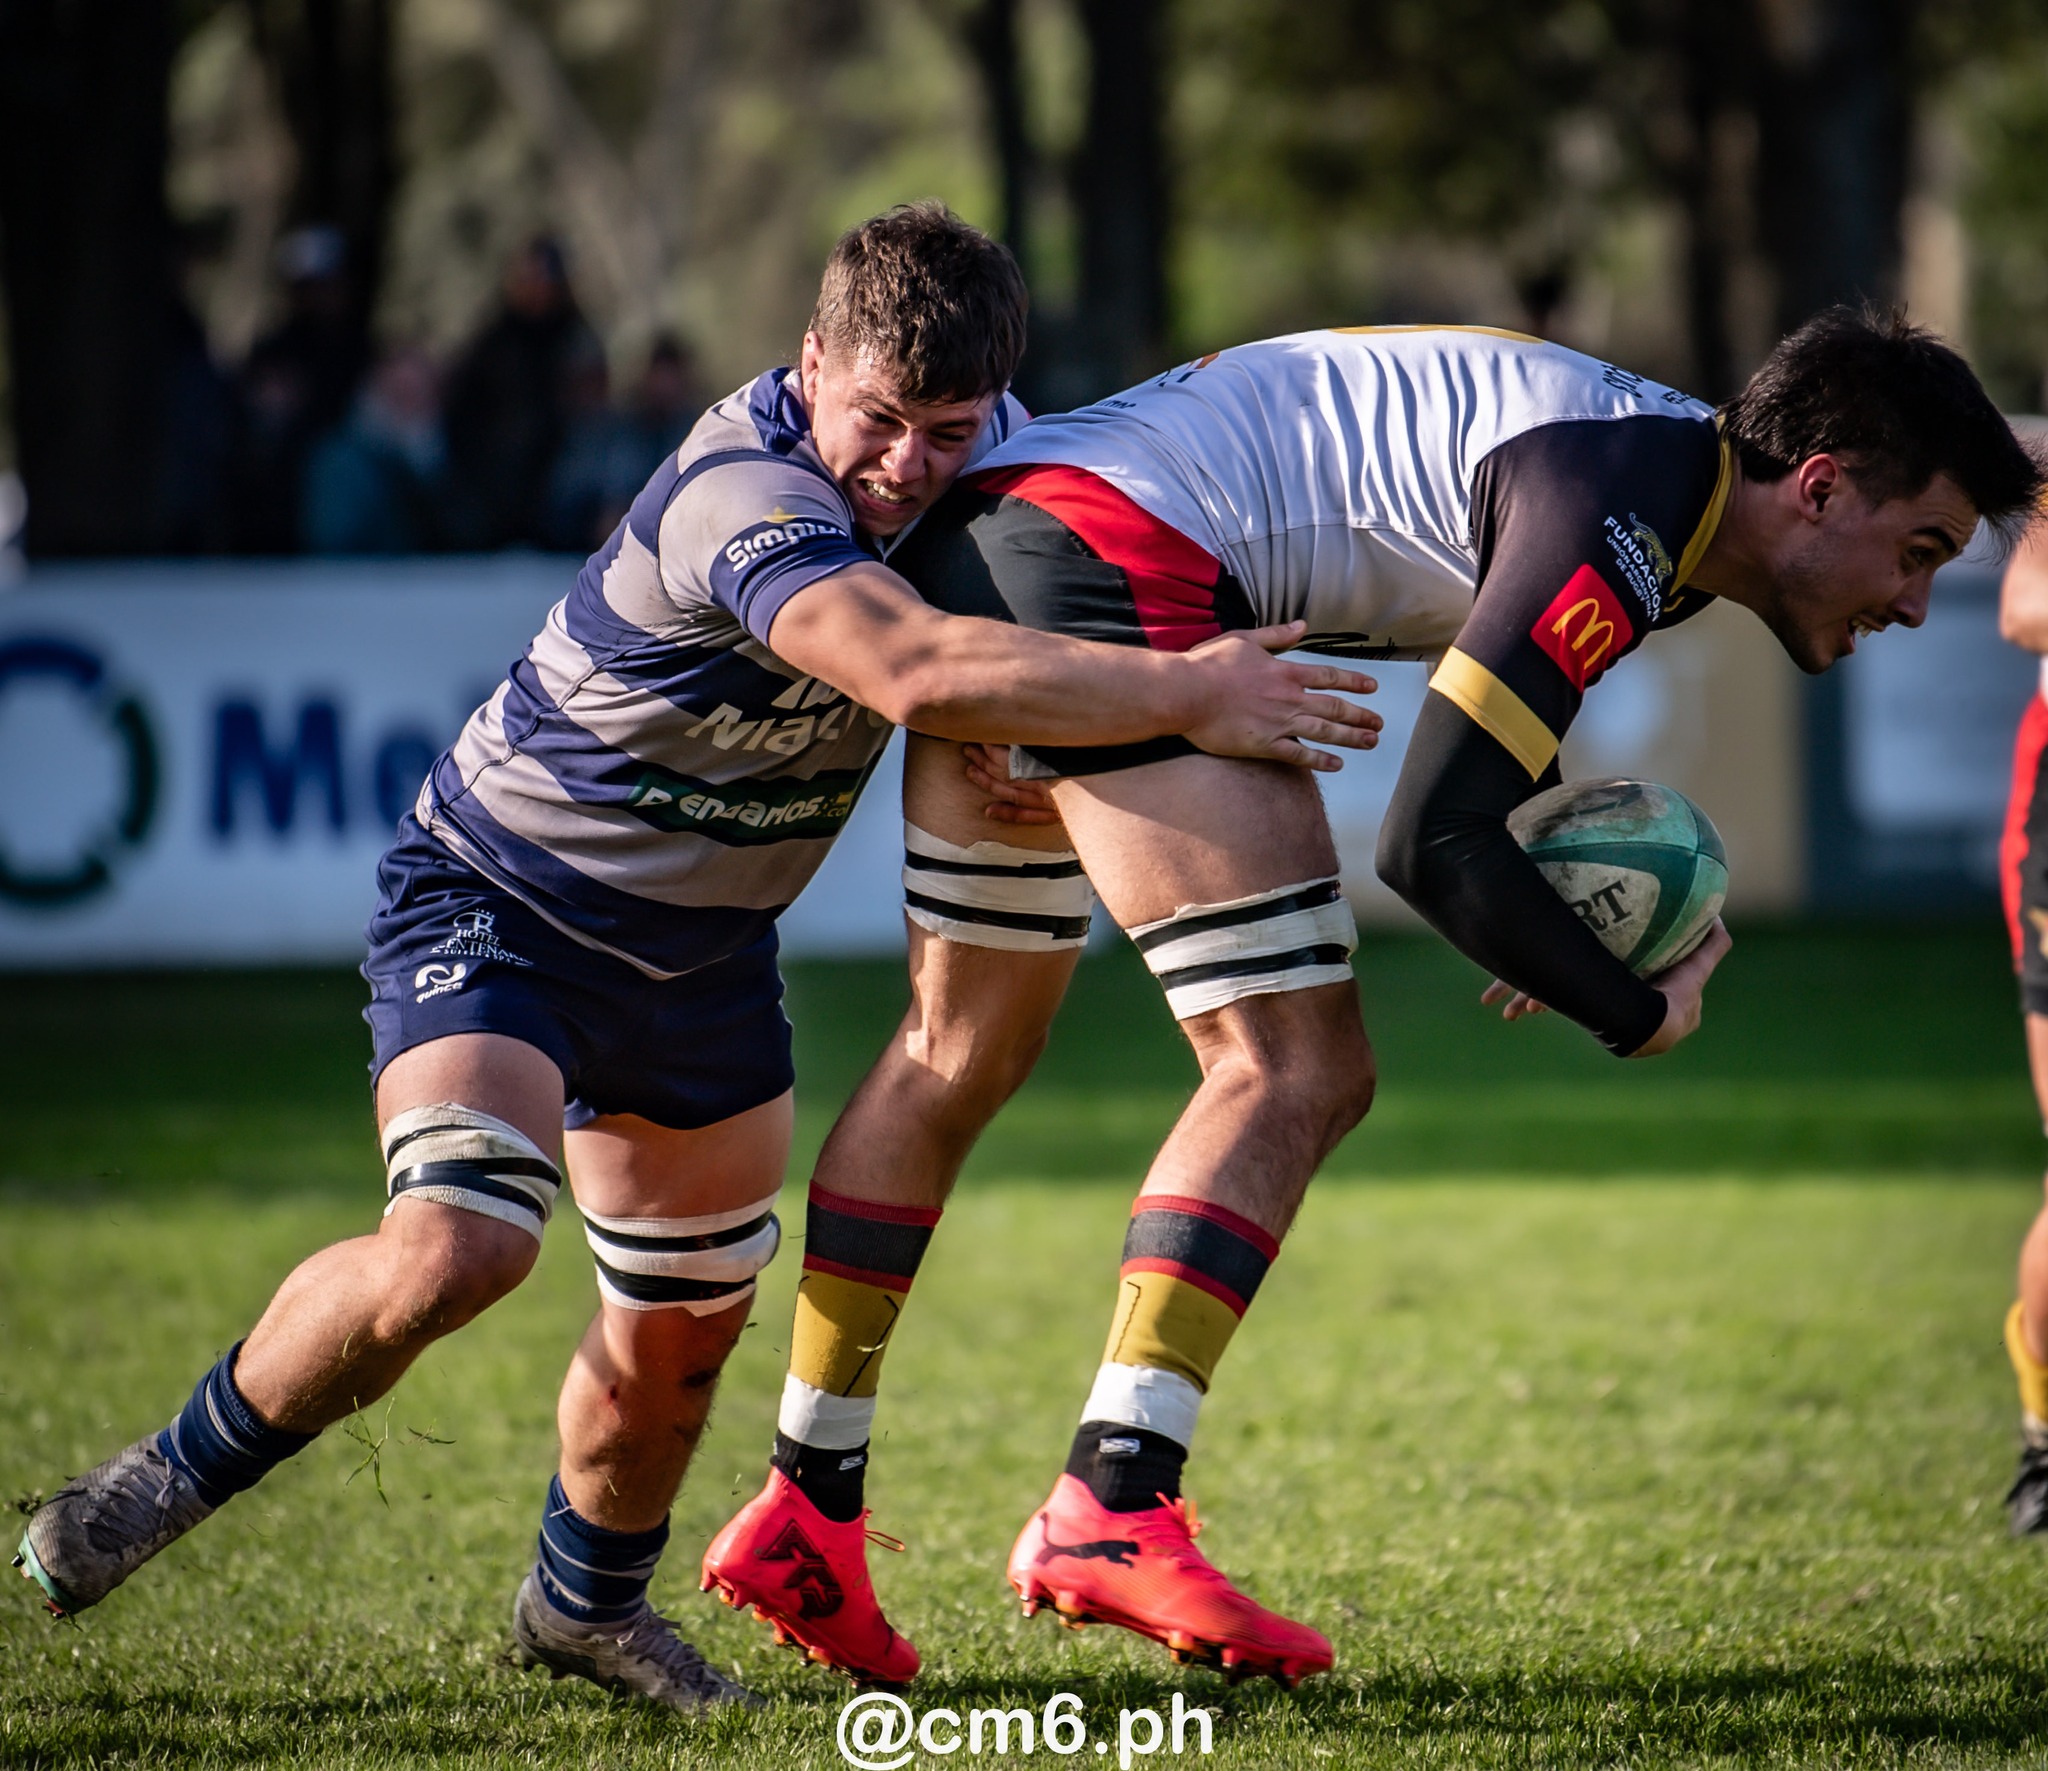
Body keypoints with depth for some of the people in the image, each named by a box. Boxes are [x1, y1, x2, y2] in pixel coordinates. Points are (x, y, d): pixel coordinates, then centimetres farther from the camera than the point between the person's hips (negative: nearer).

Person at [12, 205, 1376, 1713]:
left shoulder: (983, 446, -7)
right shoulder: (741, 498, -33)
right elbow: (921, 674, -47)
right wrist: (1191, 697, -41)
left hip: (703, 950, 7)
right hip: (498, 898, -7)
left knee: (685, 1331, 11)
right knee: (459, 1245, -27)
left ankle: (586, 1603, 38)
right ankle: (178, 1472, -3)